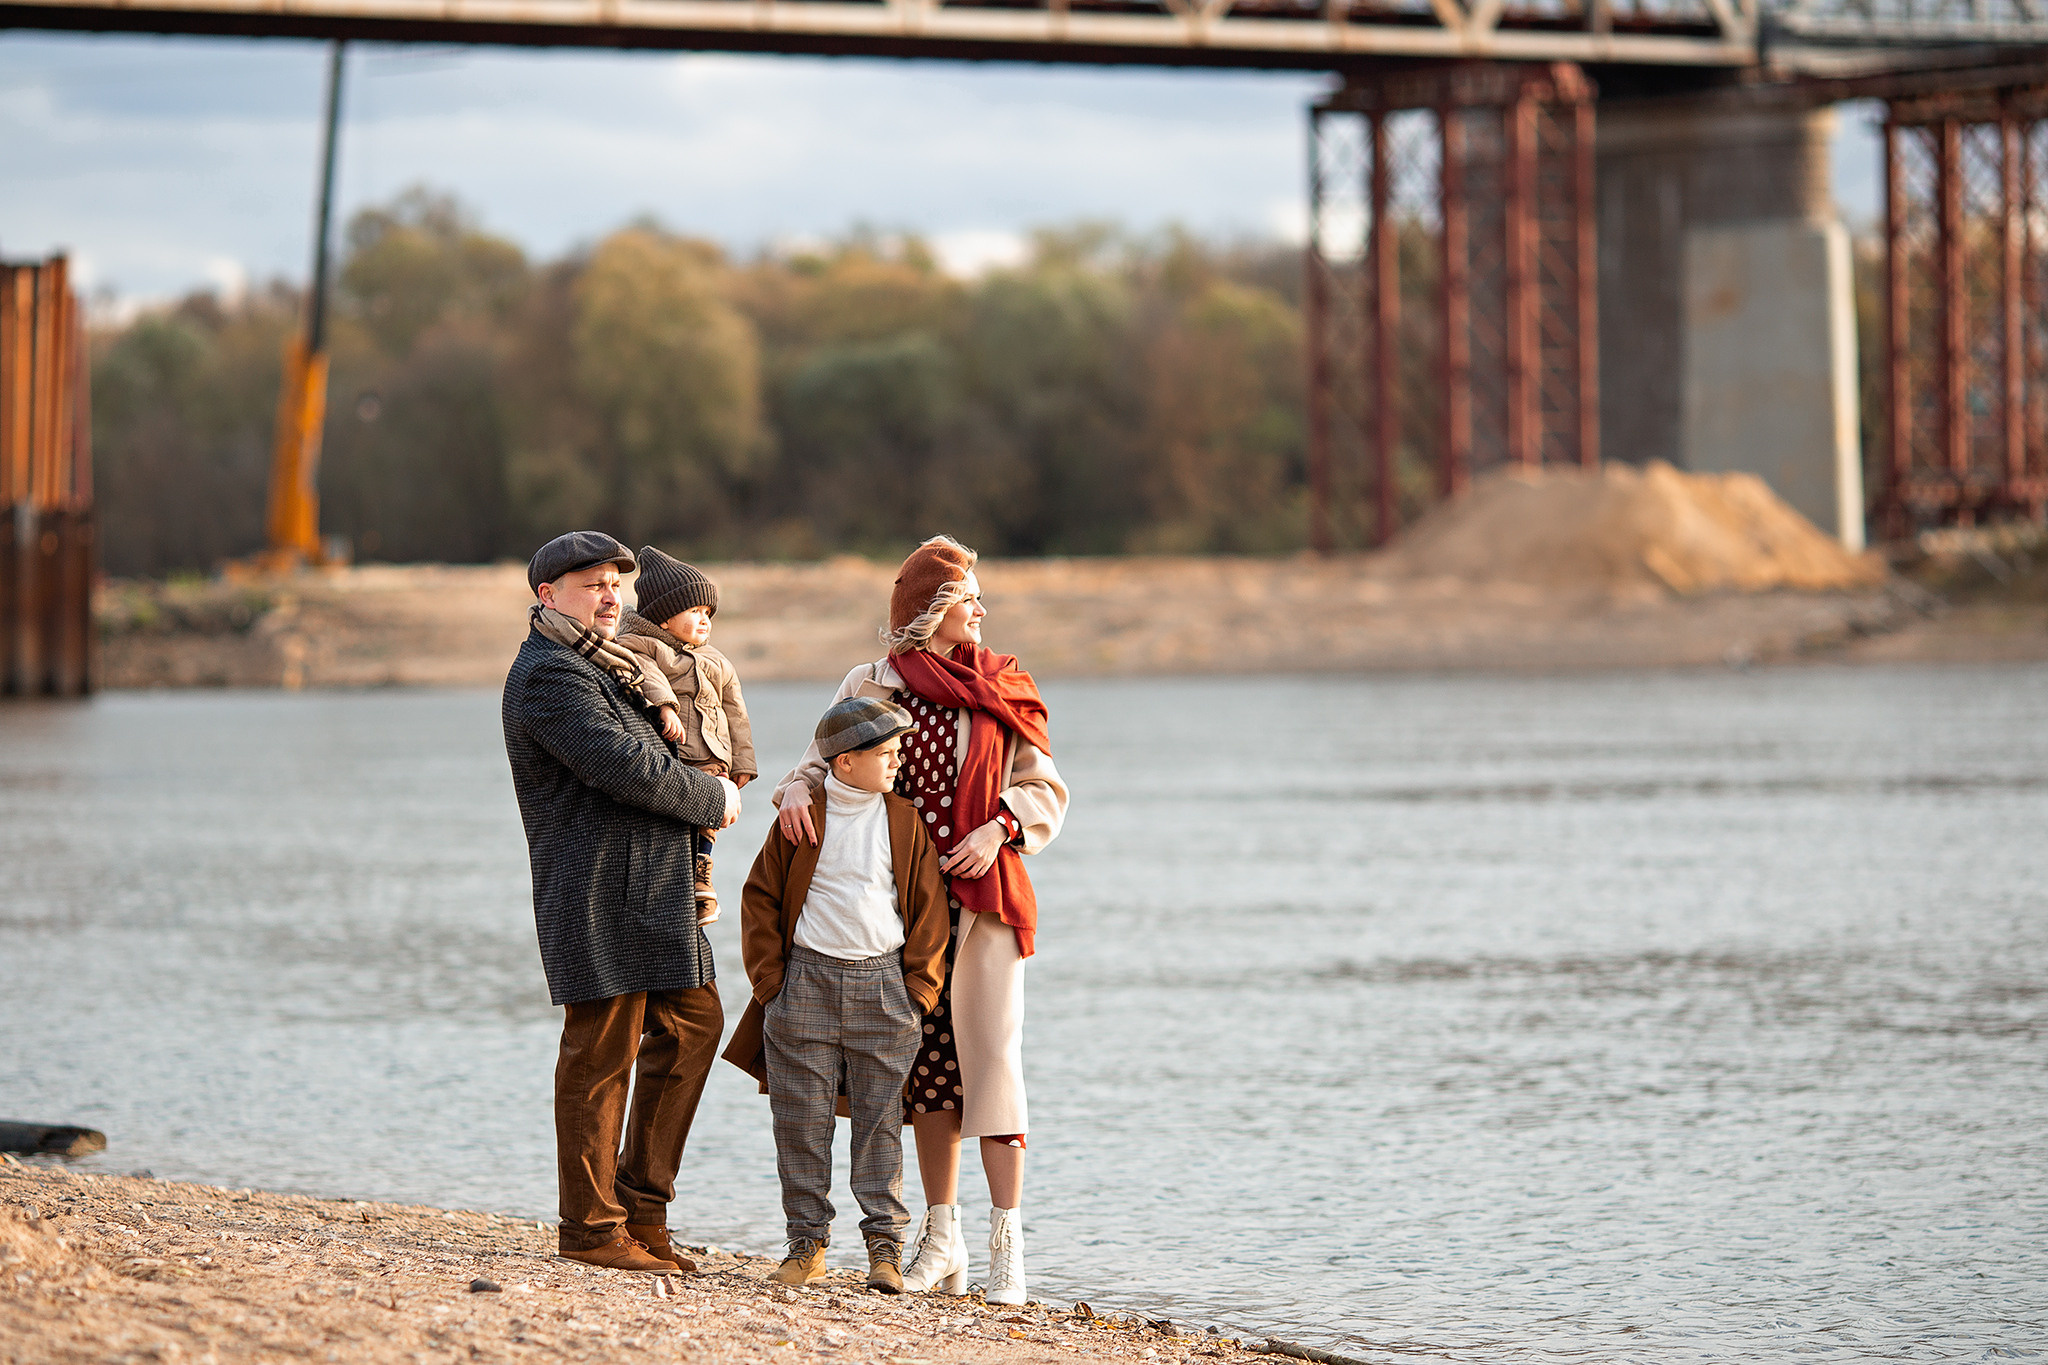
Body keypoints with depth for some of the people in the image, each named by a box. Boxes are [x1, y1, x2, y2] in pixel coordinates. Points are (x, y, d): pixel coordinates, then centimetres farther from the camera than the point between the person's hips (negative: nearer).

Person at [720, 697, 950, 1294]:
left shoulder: (904, 821, 4)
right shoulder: (799, 820, 1)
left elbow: (928, 908, 6)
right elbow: (761, 899, 5)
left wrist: (919, 988, 0)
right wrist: (770, 977, -1)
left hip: (882, 985, 0)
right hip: (806, 979, 0)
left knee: (879, 1119, 0)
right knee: (801, 1120, 2)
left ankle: (885, 1244, 5)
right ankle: (807, 1243, 10)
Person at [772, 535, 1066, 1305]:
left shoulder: (999, 688, 7)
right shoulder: (872, 687, 7)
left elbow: (1044, 788, 6)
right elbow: (827, 759, 3)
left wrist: (999, 829, -12)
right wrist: (799, 792, -19)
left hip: (983, 894, -2)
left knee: (990, 1058, -10)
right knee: (927, 1061, 7)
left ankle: (1007, 1244, -11)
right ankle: (942, 1242, 15)